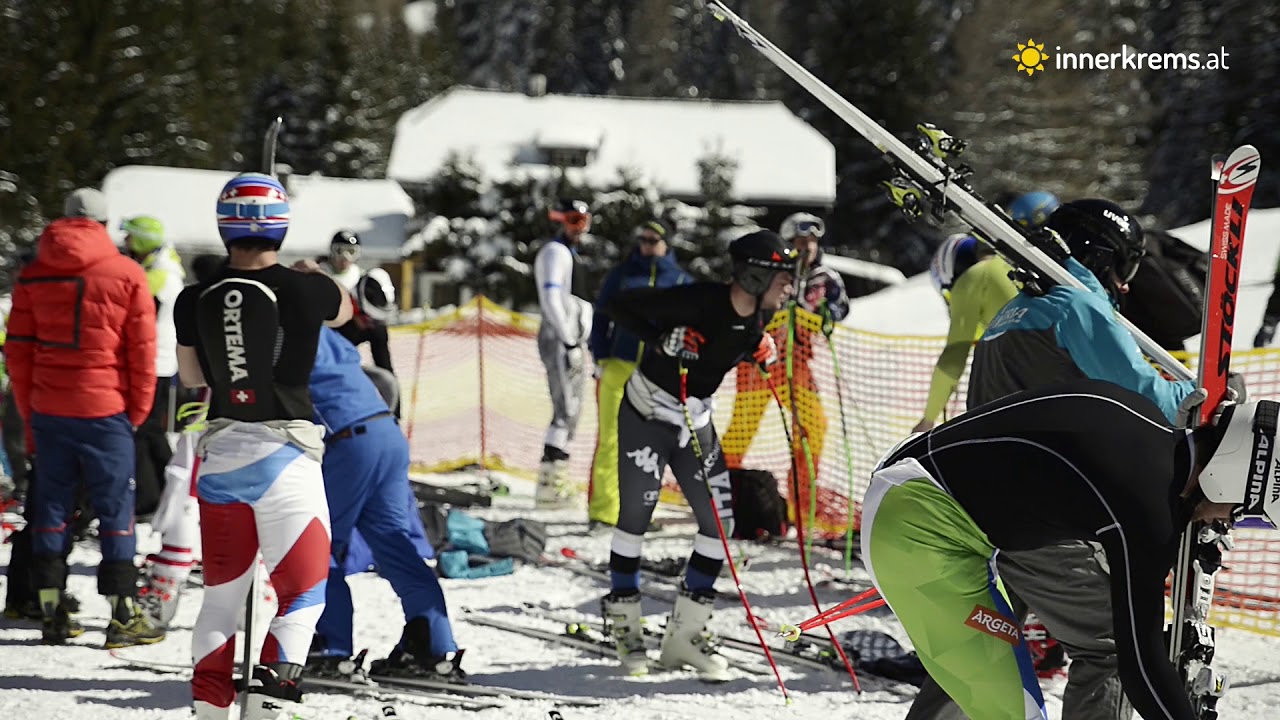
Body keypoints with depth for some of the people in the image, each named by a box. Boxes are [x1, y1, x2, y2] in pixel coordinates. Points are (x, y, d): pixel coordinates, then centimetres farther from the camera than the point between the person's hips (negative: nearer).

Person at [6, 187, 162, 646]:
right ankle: (123, 615, 0)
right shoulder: (125, 274, -4)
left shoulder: (33, 276, 6)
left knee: (51, 505, 10)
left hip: (48, 410, 3)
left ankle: (51, 612, 8)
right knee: (115, 507, 2)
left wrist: (28, 416, 15)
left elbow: (18, 350, 8)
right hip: (106, 410, -3)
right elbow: (142, 350, -4)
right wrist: (137, 412, 6)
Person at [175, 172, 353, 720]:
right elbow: (344, 311, 16)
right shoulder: (306, 291, -9)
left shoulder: (195, 300, -1)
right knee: (302, 594, 3)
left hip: (220, 452, 4)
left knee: (221, 593, 17)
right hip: (285, 453, -4)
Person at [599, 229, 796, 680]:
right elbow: (618, 306, -22)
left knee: (719, 521, 1)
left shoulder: (754, 322, -8)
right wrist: (662, 343, -32)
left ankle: (684, 635, 9)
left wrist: (764, 354, -7)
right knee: (635, 518, -1)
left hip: (696, 419, 6)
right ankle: (625, 630, 12)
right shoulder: (698, 302, -27)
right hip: (645, 414, -6)